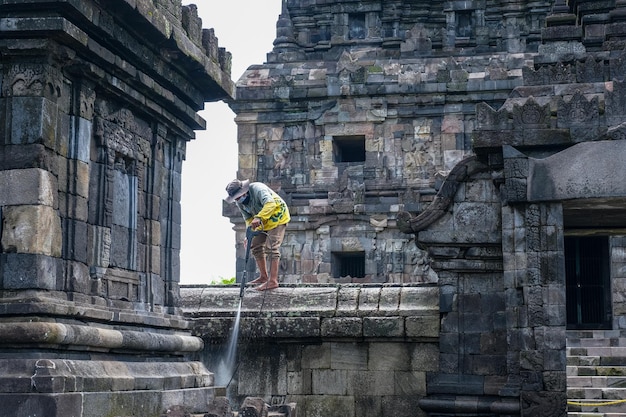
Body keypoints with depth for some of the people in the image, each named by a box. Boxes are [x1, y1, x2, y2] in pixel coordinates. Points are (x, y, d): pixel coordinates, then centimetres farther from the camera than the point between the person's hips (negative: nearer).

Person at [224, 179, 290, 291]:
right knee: (255, 246, 8)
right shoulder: (240, 203, -3)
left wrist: (258, 218, -53)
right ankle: (264, 277, 18)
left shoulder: (258, 189, -29)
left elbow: (270, 204, -43)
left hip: (277, 216, -9)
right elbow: (248, 219, 2)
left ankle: (273, 281, -19)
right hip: (263, 222, 9)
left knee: (271, 248, -17)